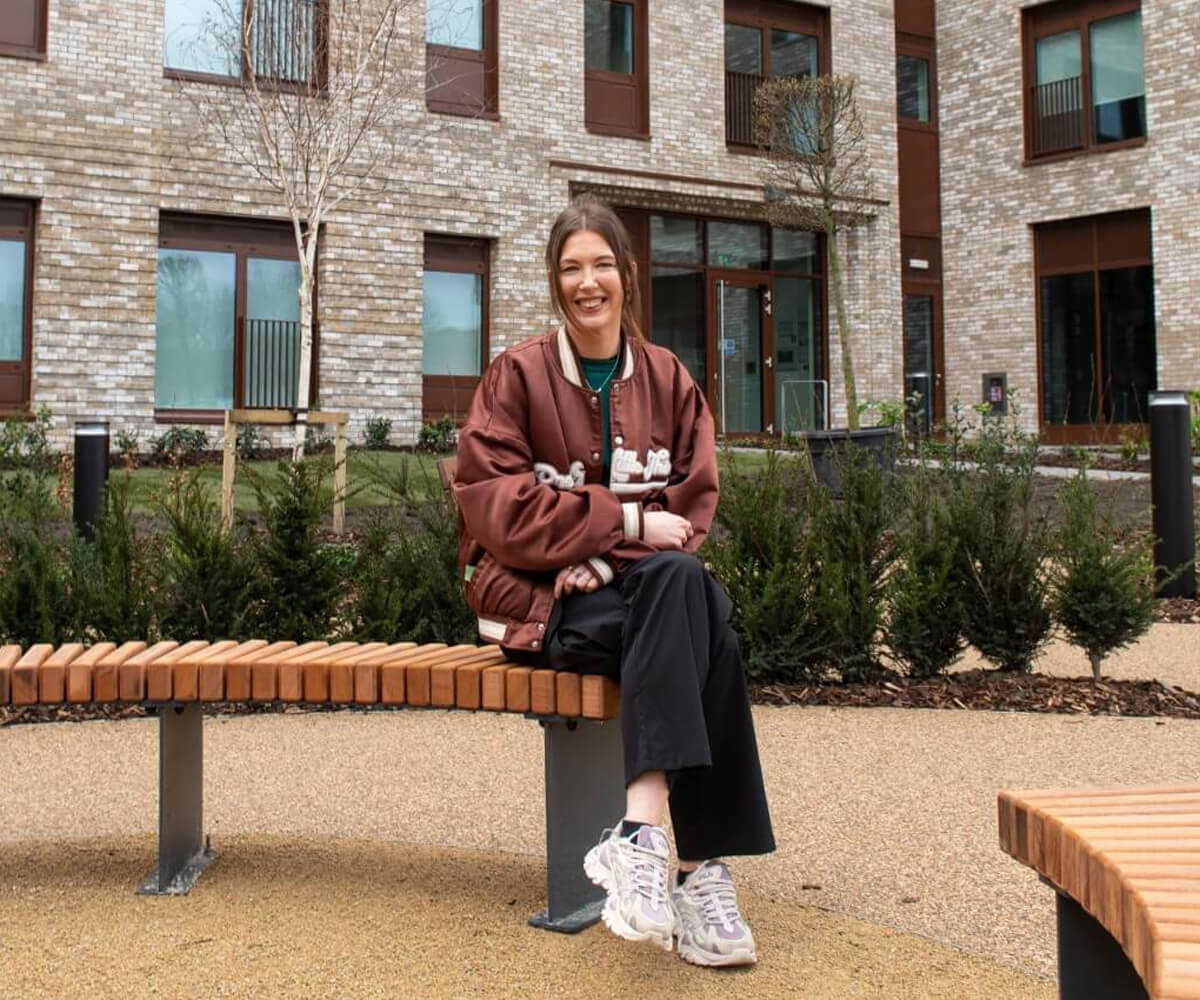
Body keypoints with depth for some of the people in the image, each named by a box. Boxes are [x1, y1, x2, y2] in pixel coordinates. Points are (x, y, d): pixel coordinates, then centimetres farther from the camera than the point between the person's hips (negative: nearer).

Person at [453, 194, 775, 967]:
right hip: (540, 595, -3)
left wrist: (610, 558, -15)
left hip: (640, 587, 3)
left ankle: (645, 834, -35)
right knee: (692, 608, -32)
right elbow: (494, 506, -10)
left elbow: (694, 504, 3)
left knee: (693, 593, -33)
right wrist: (627, 521, -18)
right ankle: (701, 869, -35)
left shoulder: (669, 380, 11)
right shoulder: (517, 376, -1)